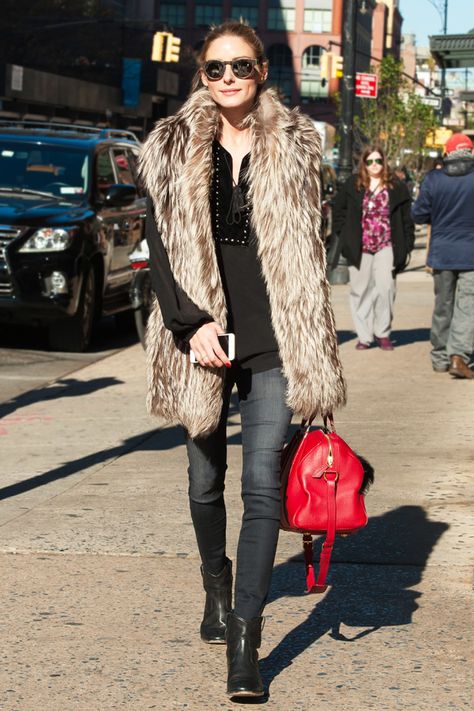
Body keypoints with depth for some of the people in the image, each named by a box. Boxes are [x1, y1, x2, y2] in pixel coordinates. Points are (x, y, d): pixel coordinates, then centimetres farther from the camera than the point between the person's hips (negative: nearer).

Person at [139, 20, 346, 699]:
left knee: (262, 482, -11)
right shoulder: (174, 148, 5)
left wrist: (316, 354, 7)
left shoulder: (295, 148, 6)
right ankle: (216, 584, 41)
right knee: (205, 477, 14)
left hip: (273, 338, -1)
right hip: (202, 336, 2)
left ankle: (245, 640, -12)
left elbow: (308, 250, 10)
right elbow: (159, 244, 2)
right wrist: (190, 323, -11)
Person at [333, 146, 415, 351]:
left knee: (385, 286, -11)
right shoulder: (352, 186, 7)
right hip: (359, 248, 1)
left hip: (386, 247, -1)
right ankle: (364, 336, 9)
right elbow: (339, 211, 14)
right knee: (361, 290, 2)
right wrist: (344, 234, 4)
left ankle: (383, 333, 2)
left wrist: (406, 246, 2)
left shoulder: (396, 188, 6)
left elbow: (406, 218, 7)